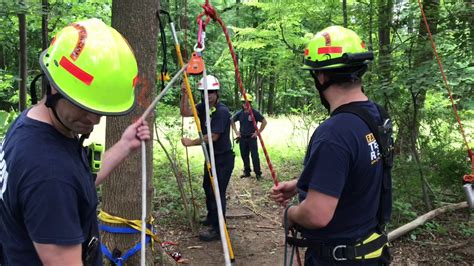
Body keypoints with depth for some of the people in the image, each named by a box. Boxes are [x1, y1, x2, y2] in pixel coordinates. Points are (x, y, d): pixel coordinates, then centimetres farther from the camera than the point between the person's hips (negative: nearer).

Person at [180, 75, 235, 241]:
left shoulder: (222, 111, -21)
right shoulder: (203, 107, 4)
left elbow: (213, 136, -24)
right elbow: (185, 112, -6)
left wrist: (192, 143, -18)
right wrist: (185, 94, -16)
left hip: (223, 158, -9)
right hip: (210, 156, 9)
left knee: (217, 192, -9)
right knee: (208, 188, 21)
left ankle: (218, 229, -1)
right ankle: (211, 218, 40)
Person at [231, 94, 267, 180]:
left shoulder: (255, 113, -9)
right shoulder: (239, 113, 2)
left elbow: (264, 122, -5)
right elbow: (232, 121, 18)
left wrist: (258, 132, -6)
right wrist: (236, 131, 10)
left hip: (252, 138, -4)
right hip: (242, 138, 4)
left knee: (255, 156, -7)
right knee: (244, 156, 10)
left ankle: (258, 173, 0)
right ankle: (247, 172, 23)